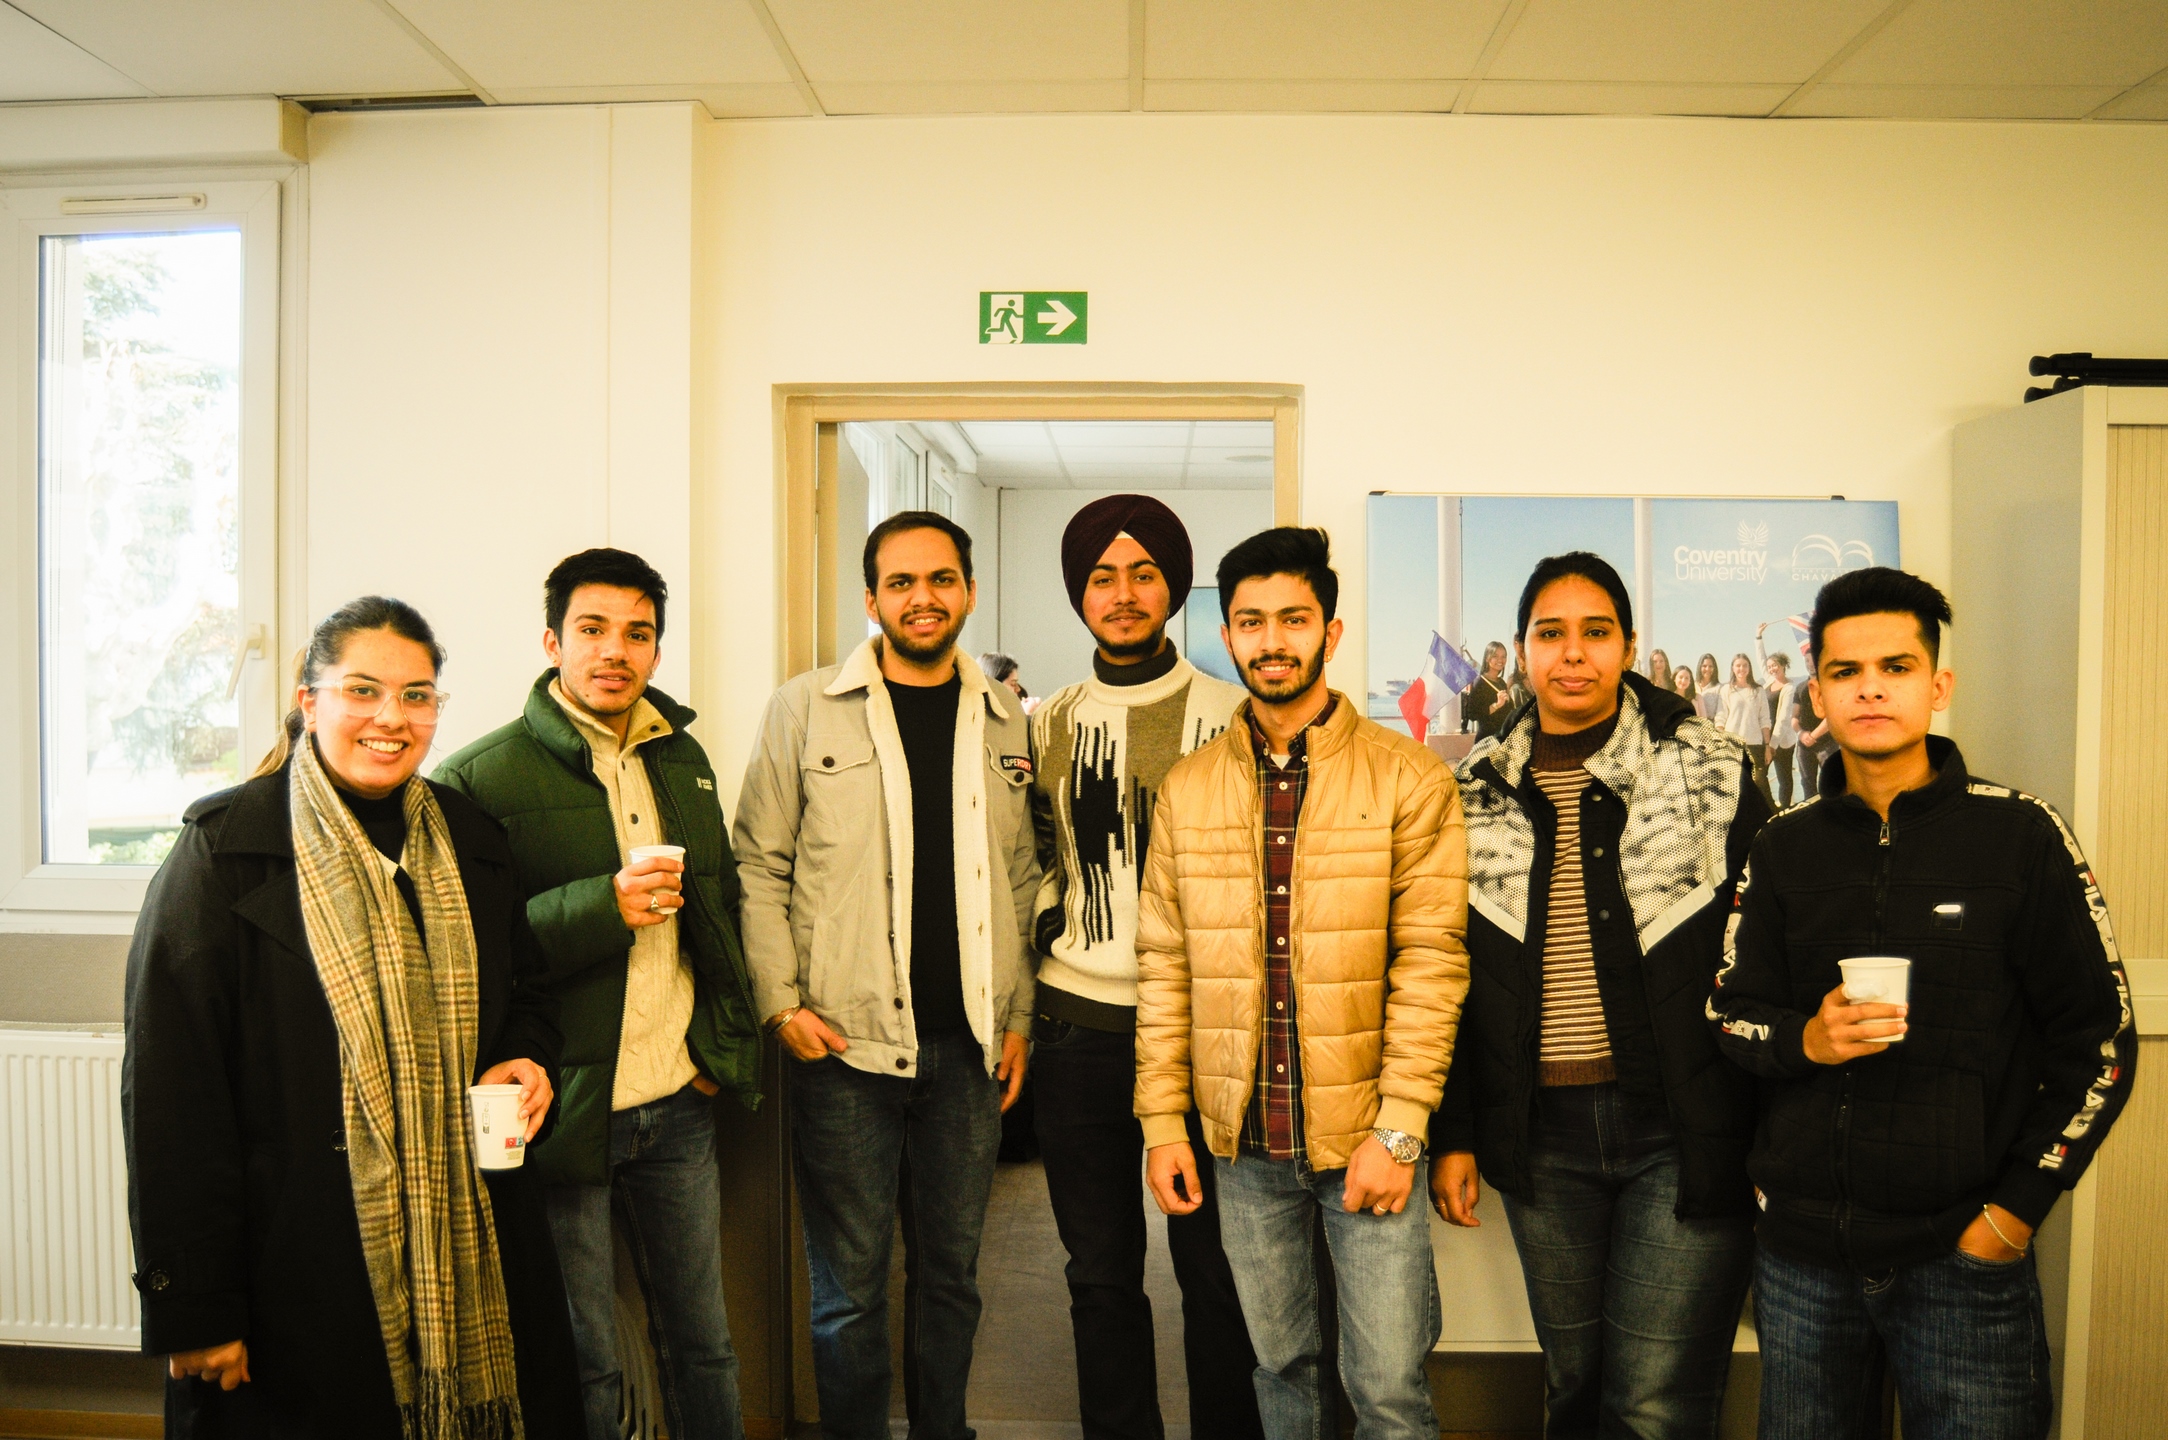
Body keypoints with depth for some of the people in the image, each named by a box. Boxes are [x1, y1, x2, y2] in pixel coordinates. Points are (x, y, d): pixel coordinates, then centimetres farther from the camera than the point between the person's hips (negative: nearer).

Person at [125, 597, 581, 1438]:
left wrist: (527, 1056, -4)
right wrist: (193, 1306, -11)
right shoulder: (226, 848, -7)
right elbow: (169, 1091, -10)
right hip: (300, 1270, -4)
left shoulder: (470, 842, 7)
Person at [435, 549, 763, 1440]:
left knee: (704, 1341, 18)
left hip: (678, 1103, 5)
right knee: (583, 1366, 10)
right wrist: (603, 908, -24)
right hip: (566, 1109, -5)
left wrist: (727, 1046, 8)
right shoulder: (482, 778, -9)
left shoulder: (683, 758, 9)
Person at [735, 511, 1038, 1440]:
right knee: (851, 1287, 8)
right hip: (844, 1047, -3)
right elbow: (759, 865, 1)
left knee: (951, 1272, 16)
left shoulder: (1007, 723, 8)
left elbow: (1022, 881, 12)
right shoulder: (804, 710, -1)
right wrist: (782, 1004, -6)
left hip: (968, 1048, 3)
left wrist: (1019, 1017, 9)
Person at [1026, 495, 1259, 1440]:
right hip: (1078, 1029, 3)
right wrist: (1042, 931, 5)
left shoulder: (1233, 716, 0)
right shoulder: (1047, 725, 10)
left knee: (1216, 1272, 7)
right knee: (1101, 1273, 14)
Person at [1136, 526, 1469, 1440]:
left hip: (1367, 1140, -3)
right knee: (1279, 1362, 18)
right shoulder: (1187, 790, 4)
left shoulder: (1409, 779, -6)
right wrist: (1162, 1122, 1)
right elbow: (1164, 964, 5)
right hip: (1243, 1143, 3)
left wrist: (1398, 1128, -14)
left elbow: (1430, 963, -9)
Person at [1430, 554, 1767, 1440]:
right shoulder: (1477, 793, 6)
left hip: (1684, 1133, -2)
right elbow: (1448, 975, 9)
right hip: (1541, 1136, 3)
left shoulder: (1709, 774, 0)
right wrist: (1451, 1134, 7)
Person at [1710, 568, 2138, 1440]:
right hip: (1803, 1251, 3)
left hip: (1962, 1256, -2)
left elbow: (2100, 1039, -1)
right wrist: (1806, 1039, -14)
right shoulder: (1785, 847, 5)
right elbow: (1732, 1014, 8)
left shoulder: (2018, 835, -3)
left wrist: (2018, 1206, -6)